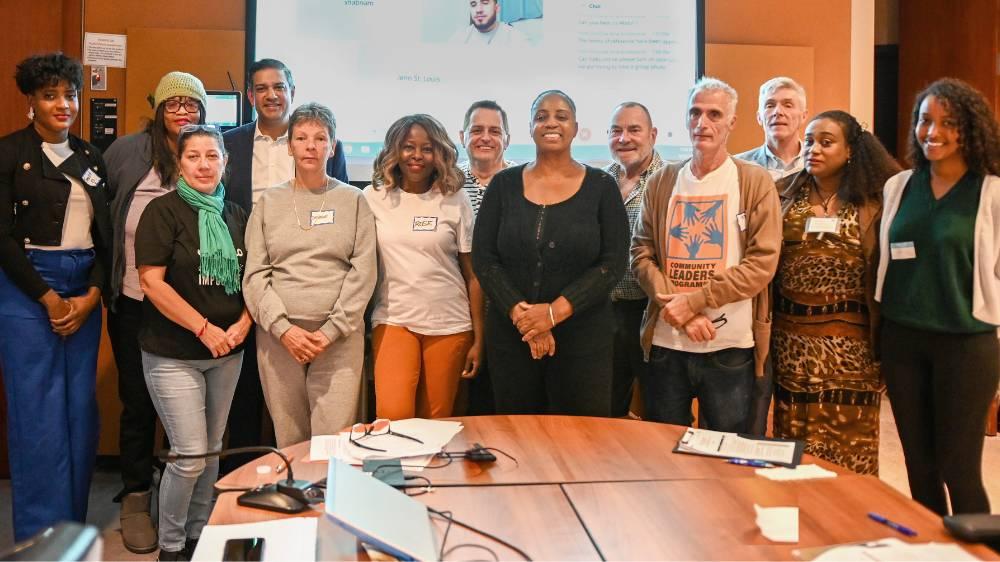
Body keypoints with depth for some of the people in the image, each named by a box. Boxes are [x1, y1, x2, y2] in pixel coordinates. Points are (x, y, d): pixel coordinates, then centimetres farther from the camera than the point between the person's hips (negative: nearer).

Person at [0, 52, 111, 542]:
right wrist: (49, 298, -10)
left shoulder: (90, 157, 13)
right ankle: (43, 537, 8)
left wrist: (92, 295, -3)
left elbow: (106, 235, 10)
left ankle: (75, 527, 18)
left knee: (81, 409, 6)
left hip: (85, 292, 5)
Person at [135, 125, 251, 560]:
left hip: (227, 353, 5)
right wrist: (204, 329, -16)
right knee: (190, 456, -4)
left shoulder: (236, 216, 8)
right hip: (173, 355, -5)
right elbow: (151, 281, -13)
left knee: (212, 451, 13)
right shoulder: (163, 211, -7)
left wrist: (244, 322, -6)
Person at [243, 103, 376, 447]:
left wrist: (330, 331, -8)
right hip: (278, 335, 2)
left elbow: (363, 272, 0)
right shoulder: (269, 202, 10)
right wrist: (283, 328, -9)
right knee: (289, 442, 6)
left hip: (339, 337, -1)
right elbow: (255, 274, 4)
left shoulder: (353, 200, 6)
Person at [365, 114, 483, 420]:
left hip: (450, 325, 0)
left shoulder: (455, 200, 1)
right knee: (392, 415, -16)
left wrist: (478, 339, 1)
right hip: (393, 320, 0)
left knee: (436, 422, 6)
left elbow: (472, 274, 3)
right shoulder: (373, 198, 3)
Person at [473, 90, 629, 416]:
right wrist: (520, 314, -14)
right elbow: (483, 258, 0)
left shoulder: (601, 187, 1)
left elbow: (613, 263, -6)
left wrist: (556, 311, -16)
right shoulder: (504, 185, 4)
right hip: (511, 335, 2)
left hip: (583, 337, -1)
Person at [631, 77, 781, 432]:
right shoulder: (661, 183, 8)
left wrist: (692, 301, -15)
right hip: (665, 343, 3)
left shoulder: (755, 182, -1)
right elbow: (641, 255, 3)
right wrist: (677, 310, -12)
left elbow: (762, 263, -9)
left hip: (731, 347, -2)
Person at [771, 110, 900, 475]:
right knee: (792, 442, 8)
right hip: (791, 338, 2)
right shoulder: (782, 196, 5)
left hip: (849, 344, -1)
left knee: (849, 443, 5)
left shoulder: (872, 204, 1)